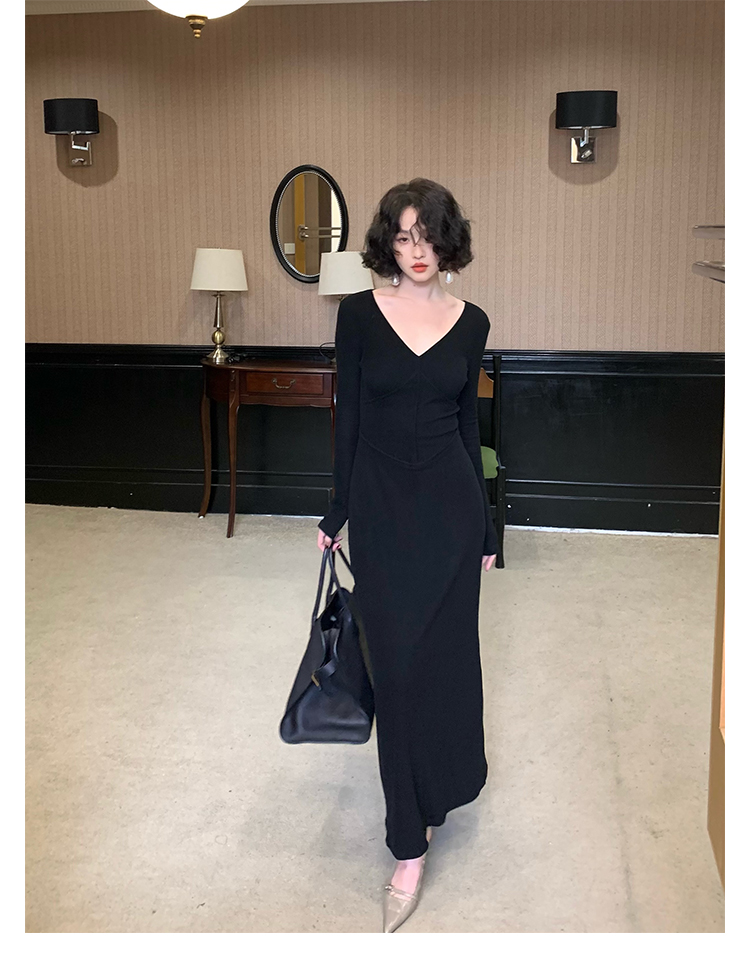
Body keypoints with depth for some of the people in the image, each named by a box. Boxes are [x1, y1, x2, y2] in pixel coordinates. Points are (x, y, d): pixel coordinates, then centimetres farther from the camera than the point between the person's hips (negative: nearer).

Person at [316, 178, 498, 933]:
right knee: (396, 662, 1)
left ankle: (445, 781, 37)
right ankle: (409, 846, 11)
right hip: (381, 503, -1)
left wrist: (485, 525, 9)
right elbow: (347, 416, 0)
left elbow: (468, 425, 7)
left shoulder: (472, 322, 3)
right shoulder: (359, 313, -3)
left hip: (451, 501, 2)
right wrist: (337, 512, 0)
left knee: (448, 653, 10)